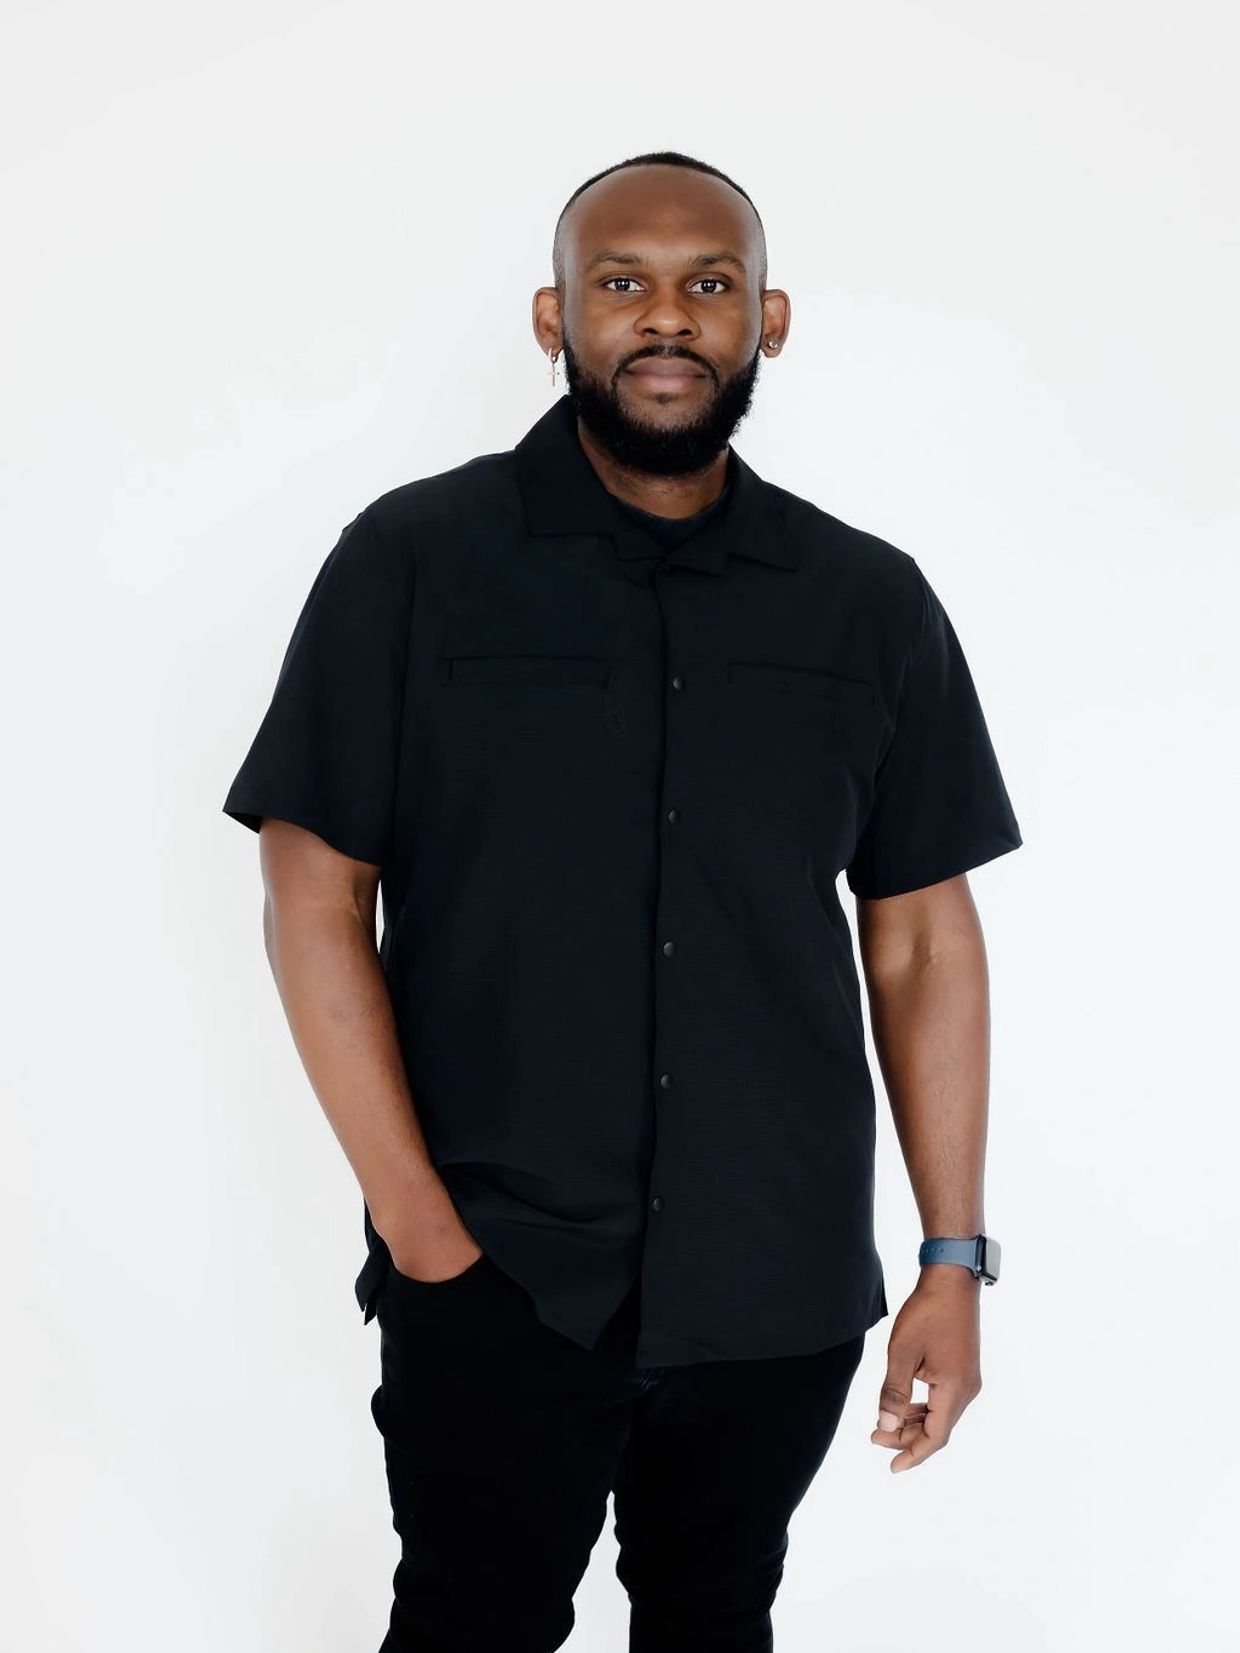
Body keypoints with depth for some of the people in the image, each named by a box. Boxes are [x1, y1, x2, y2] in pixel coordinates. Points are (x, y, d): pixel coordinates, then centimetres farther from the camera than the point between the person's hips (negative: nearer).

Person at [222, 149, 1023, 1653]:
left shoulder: (871, 603, 3)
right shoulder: (411, 560, -4)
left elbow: (922, 941, 5)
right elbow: (315, 905, -5)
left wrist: (957, 1260, 2)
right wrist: (418, 1226, -11)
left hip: (783, 1299, 3)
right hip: (492, 1288, -2)